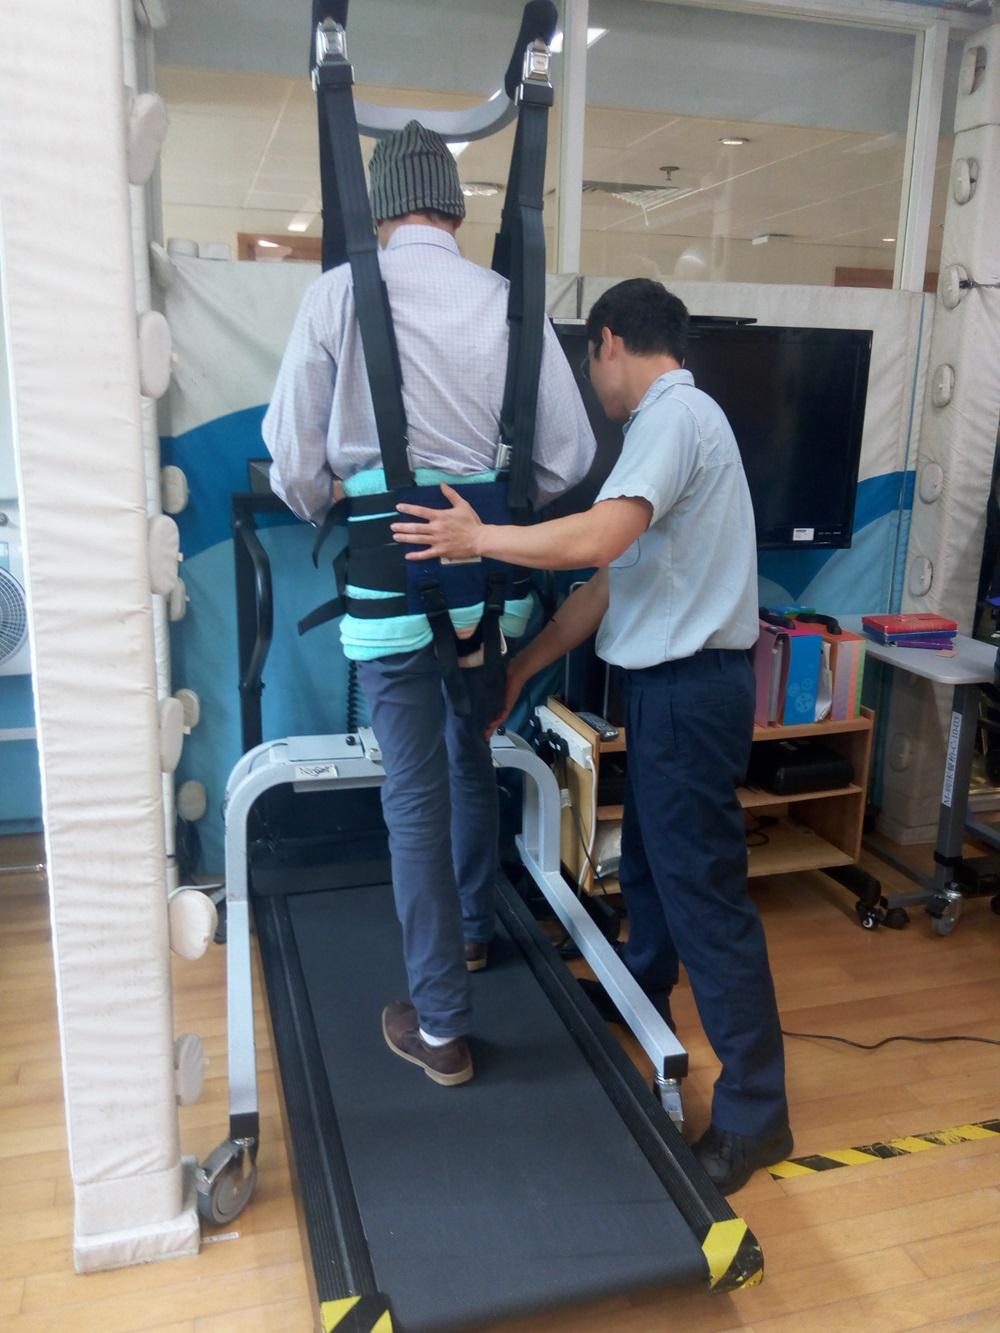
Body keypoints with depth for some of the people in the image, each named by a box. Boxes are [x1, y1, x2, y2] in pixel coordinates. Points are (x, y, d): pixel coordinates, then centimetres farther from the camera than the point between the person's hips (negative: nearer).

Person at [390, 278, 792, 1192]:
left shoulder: (675, 413, -13)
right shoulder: (672, 419, 17)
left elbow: (600, 540, -29)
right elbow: (611, 582, 15)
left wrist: (478, 540, -16)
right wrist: (521, 669, 14)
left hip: (689, 686, -10)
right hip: (667, 680, 10)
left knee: (704, 891, -4)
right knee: (648, 859, 25)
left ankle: (754, 1109, 8)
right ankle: (639, 1000, 47)